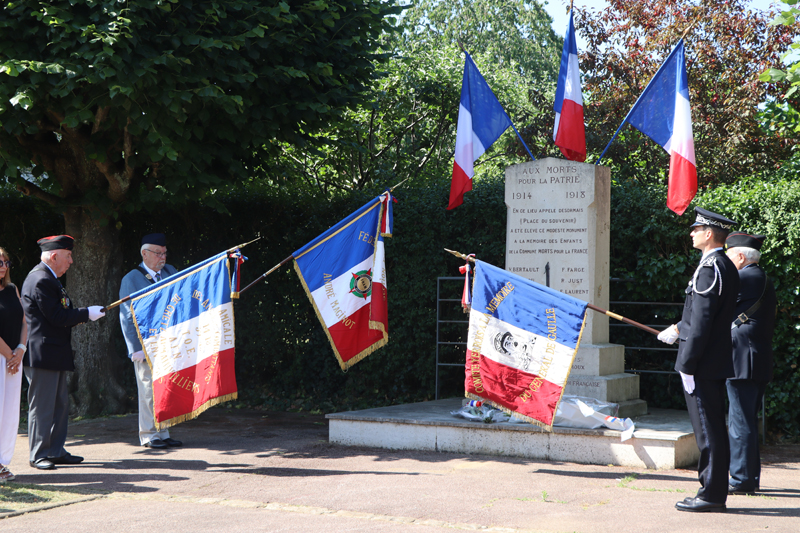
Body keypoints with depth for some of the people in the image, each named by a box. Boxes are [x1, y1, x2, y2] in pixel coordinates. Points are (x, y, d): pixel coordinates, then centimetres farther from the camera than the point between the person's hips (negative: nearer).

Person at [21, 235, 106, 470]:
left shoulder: (48, 279, 18)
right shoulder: (41, 280, -17)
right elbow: (58, 317, -20)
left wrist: (80, 316, 9)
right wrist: (87, 313, -11)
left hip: (55, 354, 11)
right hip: (43, 355, -11)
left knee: (60, 404, 14)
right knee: (42, 406, -3)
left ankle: (56, 451, 21)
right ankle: (38, 455, 5)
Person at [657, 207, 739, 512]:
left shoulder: (709, 270, -17)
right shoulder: (727, 267, 13)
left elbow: (702, 323, -21)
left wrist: (687, 366, -19)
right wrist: (679, 328, 33)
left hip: (702, 364, -10)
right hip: (718, 363, 10)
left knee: (707, 430, -4)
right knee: (713, 428, 13)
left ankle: (711, 495, 1)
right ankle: (715, 492, 20)